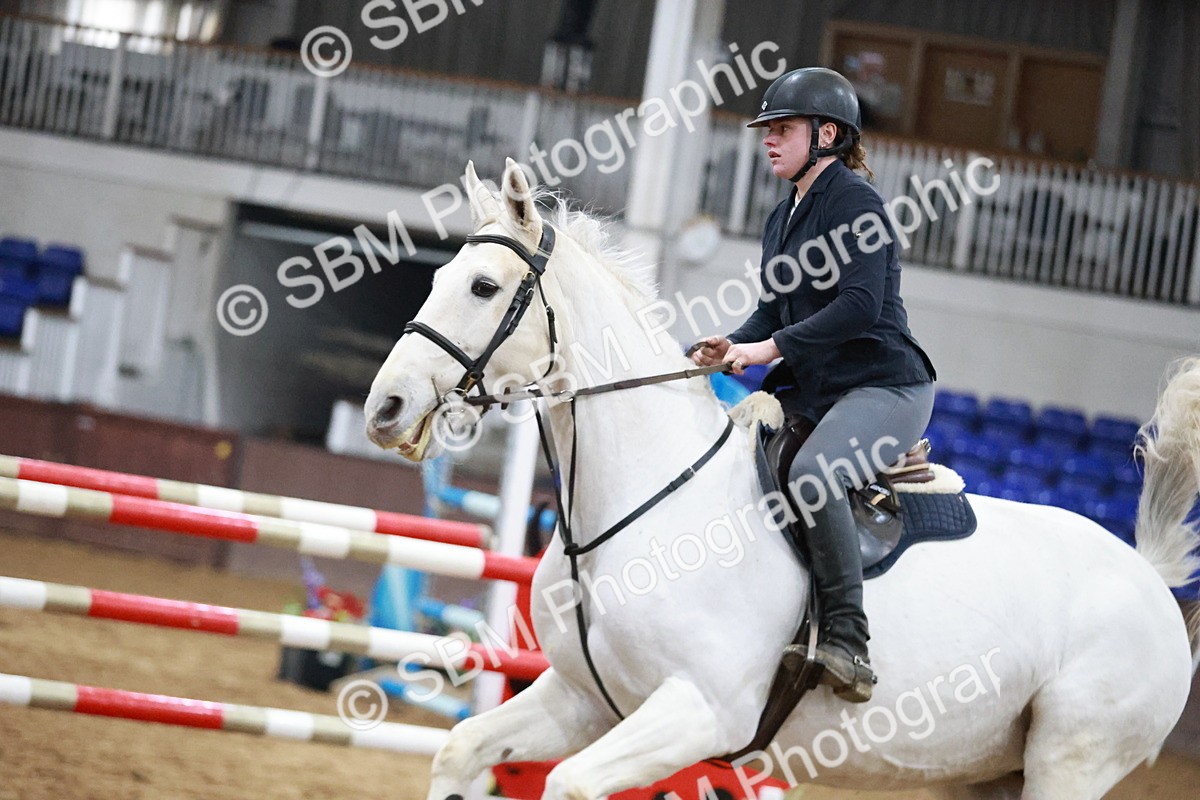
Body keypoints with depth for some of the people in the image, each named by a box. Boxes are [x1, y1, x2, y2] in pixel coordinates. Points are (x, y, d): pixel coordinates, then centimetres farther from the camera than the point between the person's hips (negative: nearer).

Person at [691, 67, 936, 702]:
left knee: (811, 477, -36)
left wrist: (769, 348, -24)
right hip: (810, 391, 10)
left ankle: (848, 643, -31)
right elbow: (774, 311, 18)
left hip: (885, 387, -10)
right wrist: (733, 346, -2)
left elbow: (859, 306, -22)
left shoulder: (854, 202, -11)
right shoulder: (782, 219, 17)